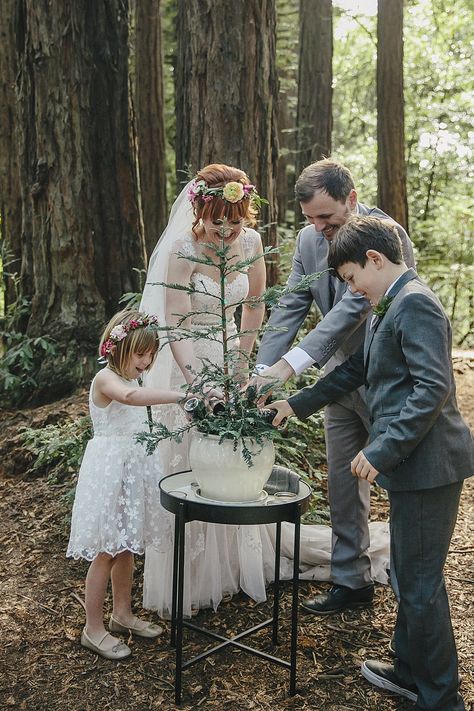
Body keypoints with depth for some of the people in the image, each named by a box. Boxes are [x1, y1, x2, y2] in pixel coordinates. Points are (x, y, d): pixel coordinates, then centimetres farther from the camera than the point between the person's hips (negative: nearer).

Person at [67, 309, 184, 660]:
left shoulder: (129, 379, 12)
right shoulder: (106, 378, -17)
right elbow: (131, 396, -41)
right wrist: (182, 395, -46)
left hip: (134, 469, 9)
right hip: (110, 469, -9)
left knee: (126, 548, 17)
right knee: (105, 552, 0)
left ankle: (122, 614, 32)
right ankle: (93, 628, 13)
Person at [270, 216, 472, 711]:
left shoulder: (415, 303, -16)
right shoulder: (389, 308, 16)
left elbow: (433, 388, -24)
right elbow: (355, 370, 24)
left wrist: (382, 451, -24)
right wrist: (297, 404, 23)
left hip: (427, 465, -10)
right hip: (411, 465, 10)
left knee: (421, 585, 1)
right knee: (409, 575, 21)